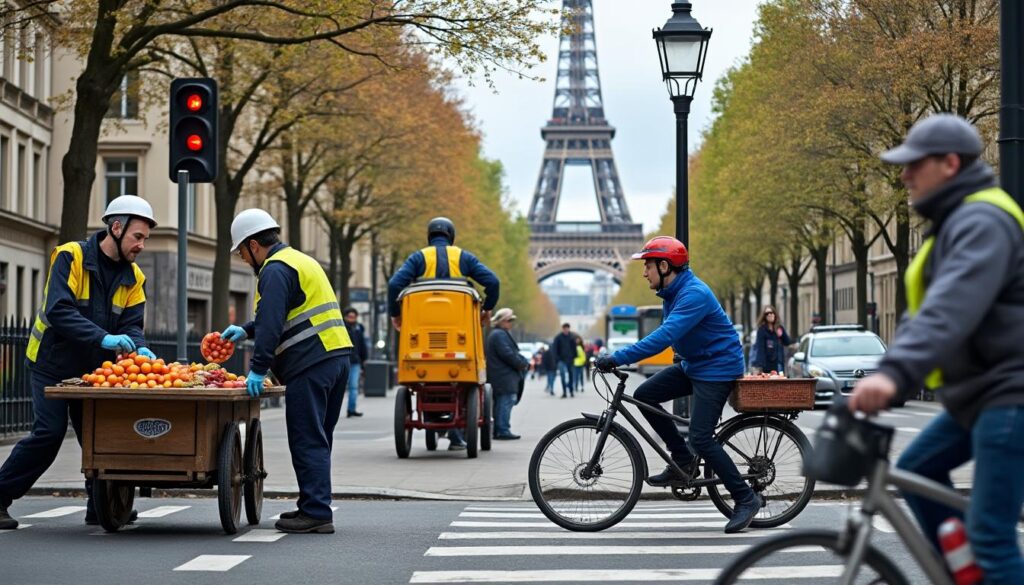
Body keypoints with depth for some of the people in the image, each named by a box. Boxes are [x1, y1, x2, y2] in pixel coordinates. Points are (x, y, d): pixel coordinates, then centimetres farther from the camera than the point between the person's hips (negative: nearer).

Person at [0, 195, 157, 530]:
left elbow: (132, 324, -2)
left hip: (92, 370, 6)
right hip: (53, 364, -6)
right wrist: (104, 338, -37)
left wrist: (139, 348, -26)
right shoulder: (71, 257, -16)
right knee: (49, 432, -12)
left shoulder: (133, 277, 3)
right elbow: (58, 311, -27)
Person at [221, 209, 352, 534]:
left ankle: (316, 513, -9)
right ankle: (315, 507, 19)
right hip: (336, 356, 10)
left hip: (310, 364, -10)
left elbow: (271, 324, -18)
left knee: (307, 442, -8)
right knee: (318, 440, 14)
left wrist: (258, 369, -20)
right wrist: (246, 331, 30)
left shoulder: (276, 269, -8)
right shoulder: (301, 261, 24)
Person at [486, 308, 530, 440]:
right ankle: (503, 430, -12)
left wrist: (525, 362, 7)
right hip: (504, 375, -11)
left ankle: (498, 430, 15)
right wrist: (523, 364, -10)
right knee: (506, 401, -11)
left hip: (502, 376, 11)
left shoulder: (502, 334, 21)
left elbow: (513, 352, 21)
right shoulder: (499, 334, -13)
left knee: (501, 403, 12)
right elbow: (508, 354, -20)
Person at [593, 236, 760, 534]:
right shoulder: (672, 292, 6)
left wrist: (618, 358, -37)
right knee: (644, 395, -1)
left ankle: (746, 499, -4)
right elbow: (665, 334, 20)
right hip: (692, 365, 10)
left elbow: (664, 336, -35)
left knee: (701, 438, -15)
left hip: (717, 368, -10)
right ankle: (683, 462, 8)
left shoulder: (694, 294, -26)